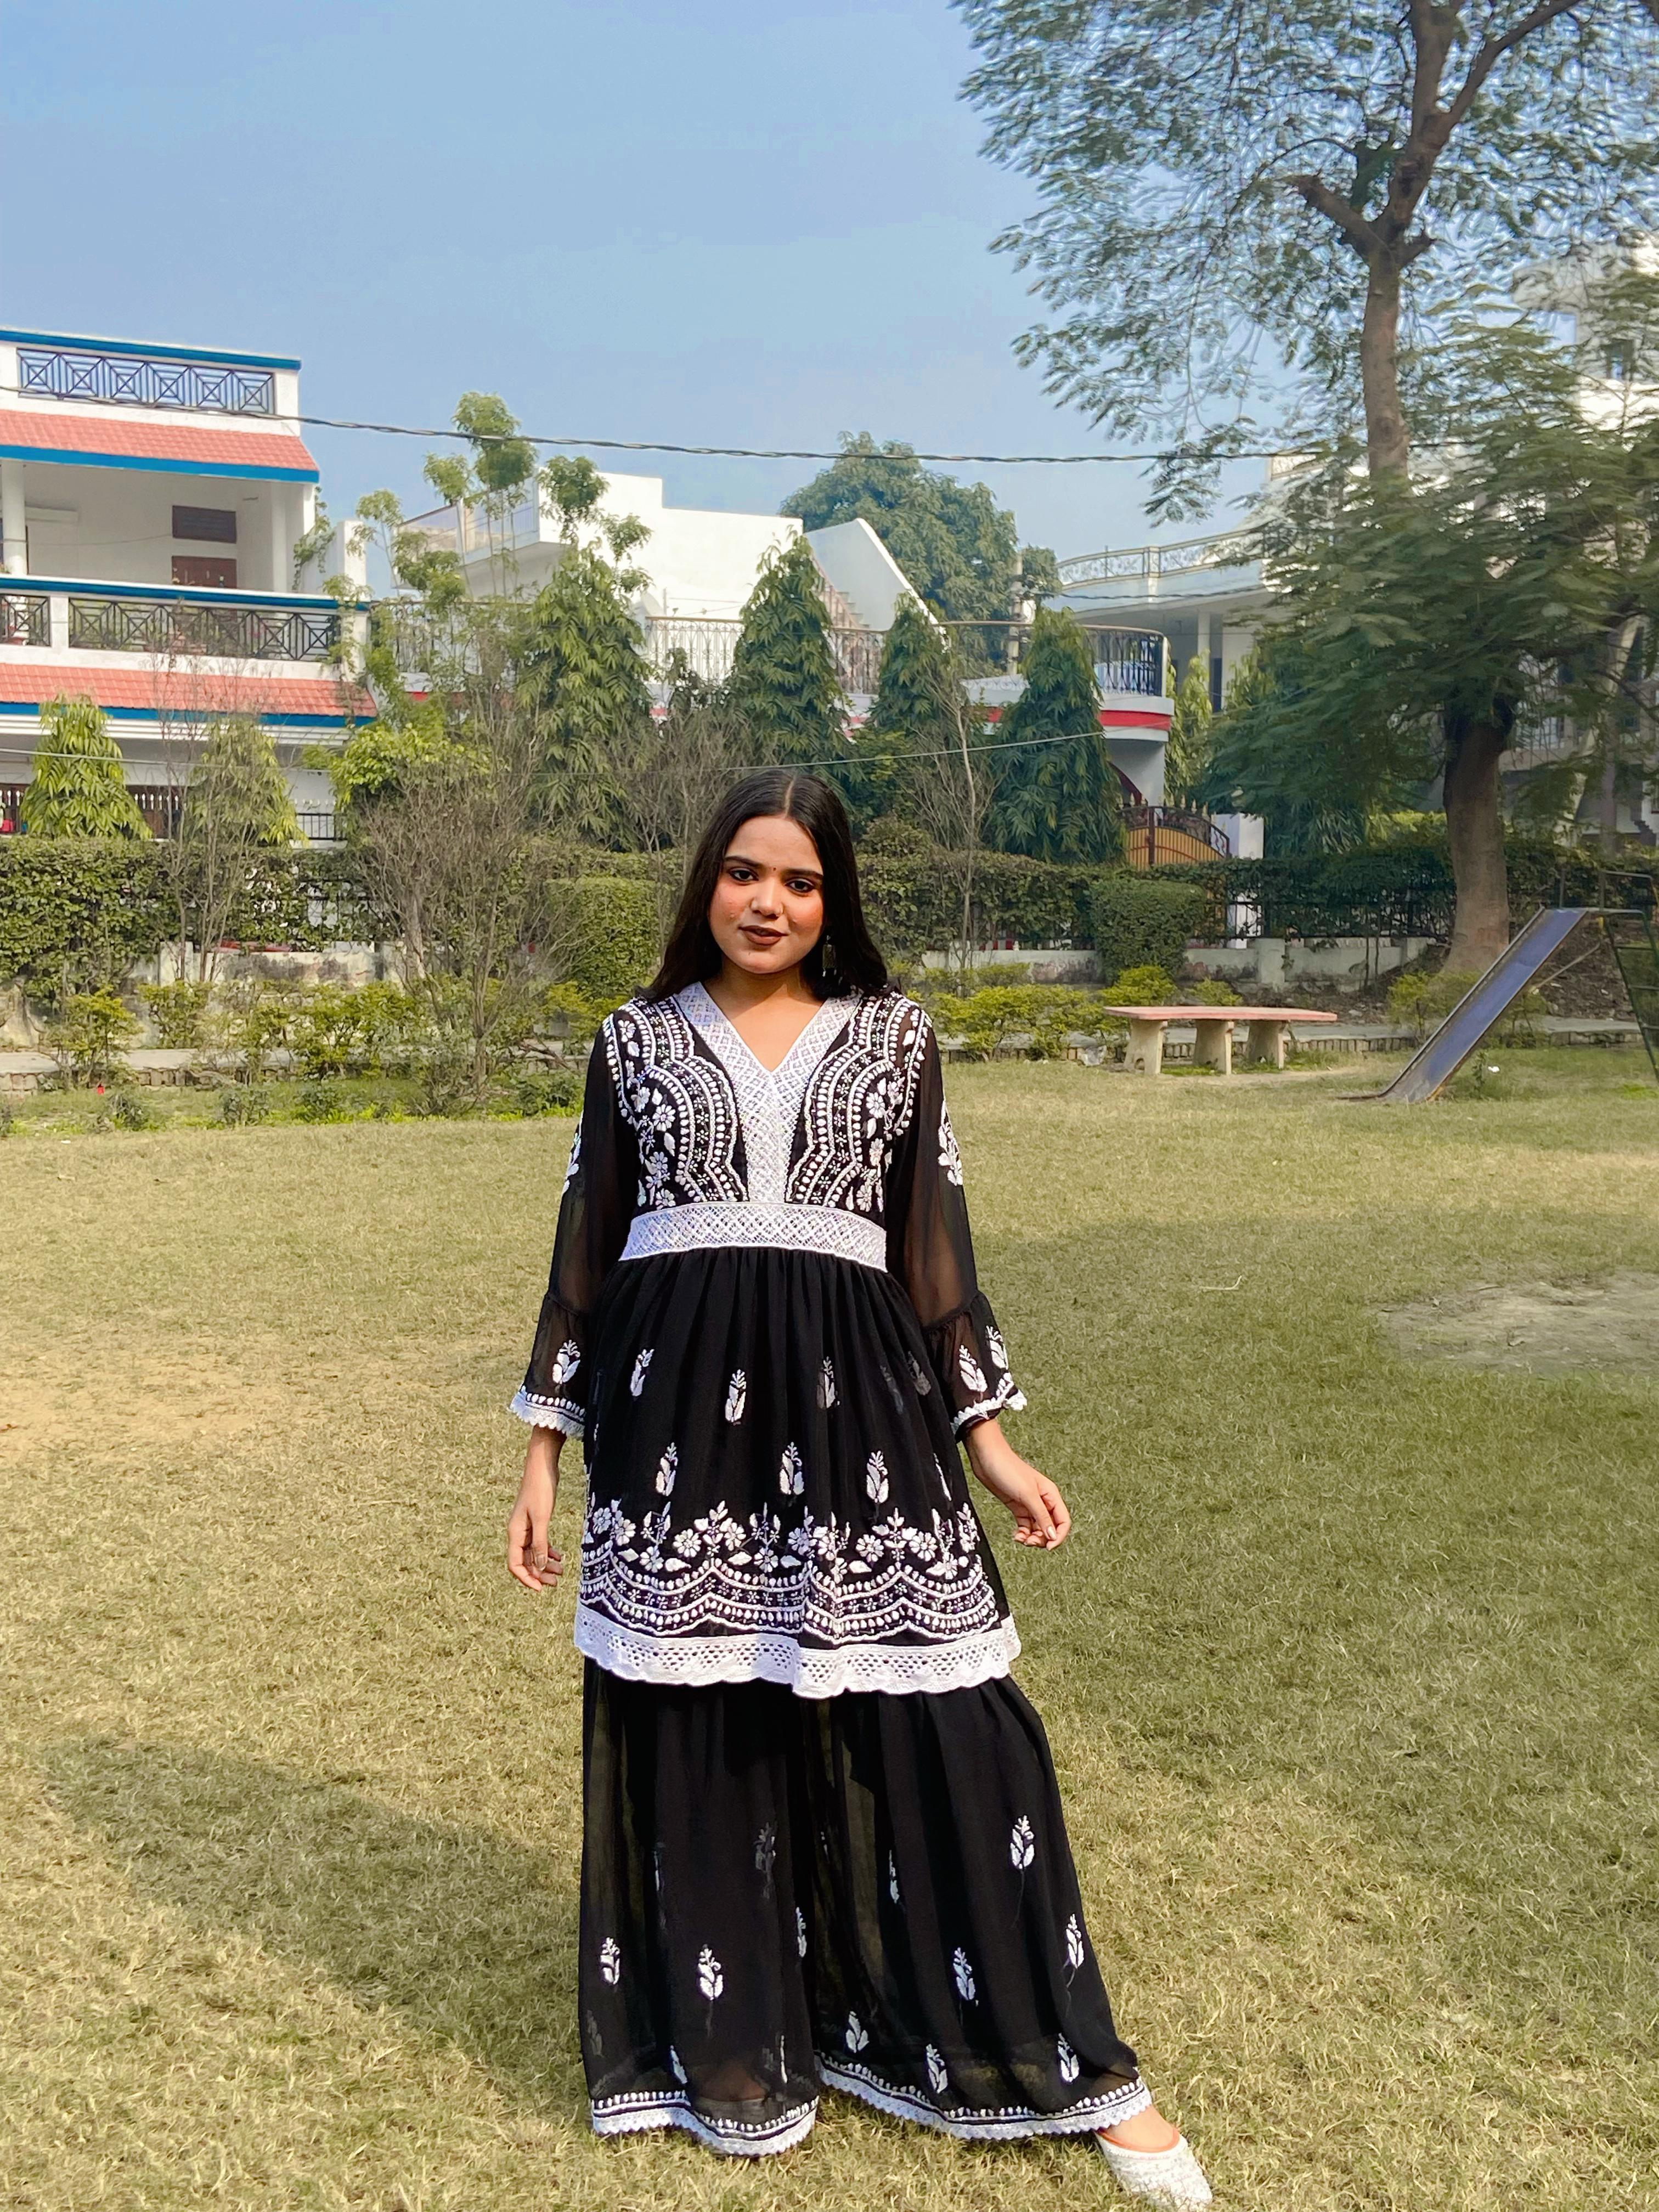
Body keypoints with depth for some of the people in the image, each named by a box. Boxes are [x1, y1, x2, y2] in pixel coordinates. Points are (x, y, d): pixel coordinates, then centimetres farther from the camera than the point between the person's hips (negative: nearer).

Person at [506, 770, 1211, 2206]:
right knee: (696, 1731, 7)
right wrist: (545, 1451, 8)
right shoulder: (639, 1040, 9)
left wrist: (988, 1437, 6)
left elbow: (936, 1245, 10)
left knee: (944, 1726, -1)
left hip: (852, 1403, 0)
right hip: (675, 1406, 1)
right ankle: (733, 2053, 28)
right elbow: (585, 1248, 10)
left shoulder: (894, 1036, 9)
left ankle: (1061, 2065, 16)